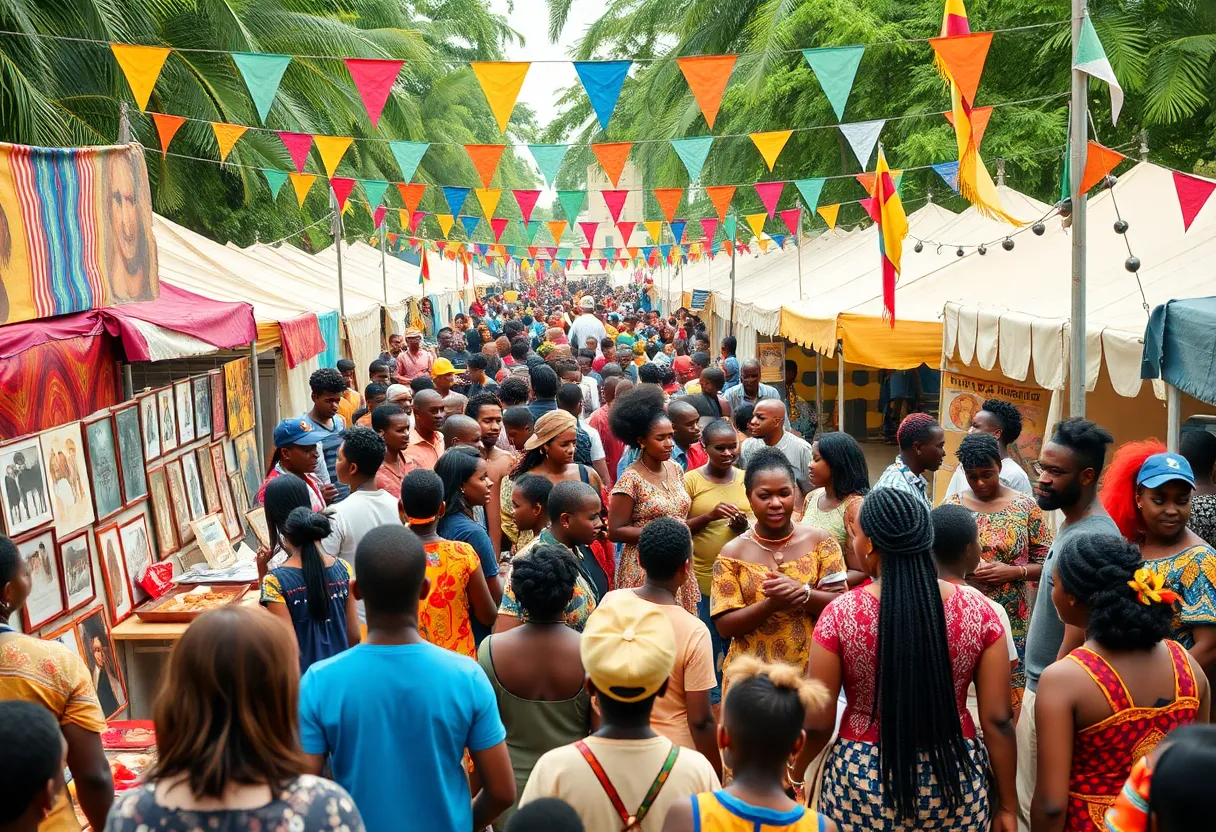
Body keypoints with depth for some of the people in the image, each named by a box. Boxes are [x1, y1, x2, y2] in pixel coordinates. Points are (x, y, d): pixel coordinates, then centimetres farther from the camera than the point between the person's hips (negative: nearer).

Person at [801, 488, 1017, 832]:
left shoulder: (840, 615, -15)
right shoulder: (977, 609, -10)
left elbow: (817, 725, -9)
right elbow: (998, 720, -5)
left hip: (864, 783, -1)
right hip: (956, 784, 2)